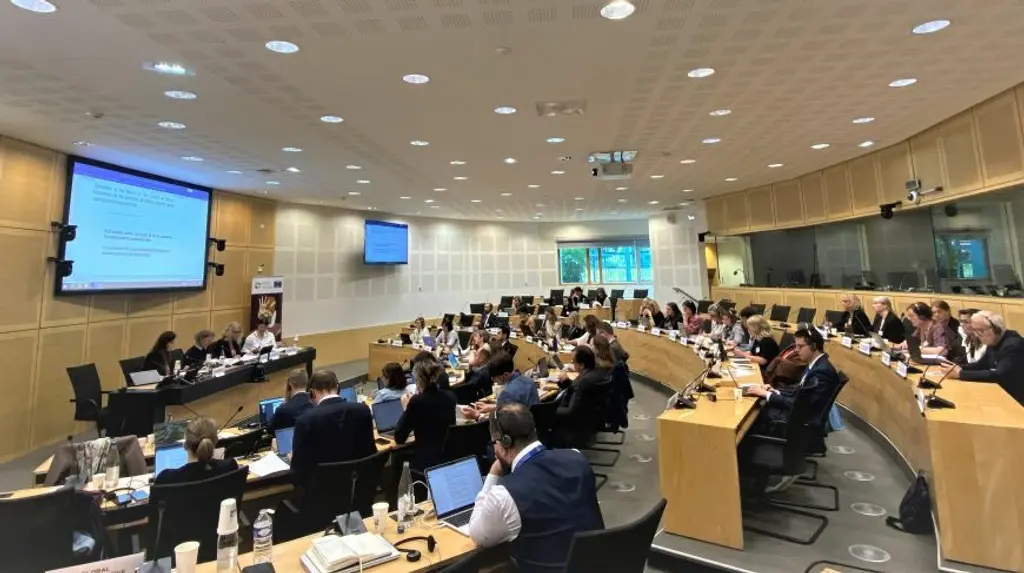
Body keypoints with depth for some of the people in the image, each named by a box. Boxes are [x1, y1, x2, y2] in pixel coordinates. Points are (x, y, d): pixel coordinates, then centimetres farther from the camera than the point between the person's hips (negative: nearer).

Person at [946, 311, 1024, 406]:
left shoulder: (1013, 345, -23)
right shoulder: (993, 343, 3)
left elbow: (999, 376, -31)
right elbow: (981, 365, 13)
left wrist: (961, 374, -31)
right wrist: (959, 368, -8)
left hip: (1016, 400, -7)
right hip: (1001, 394, 7)